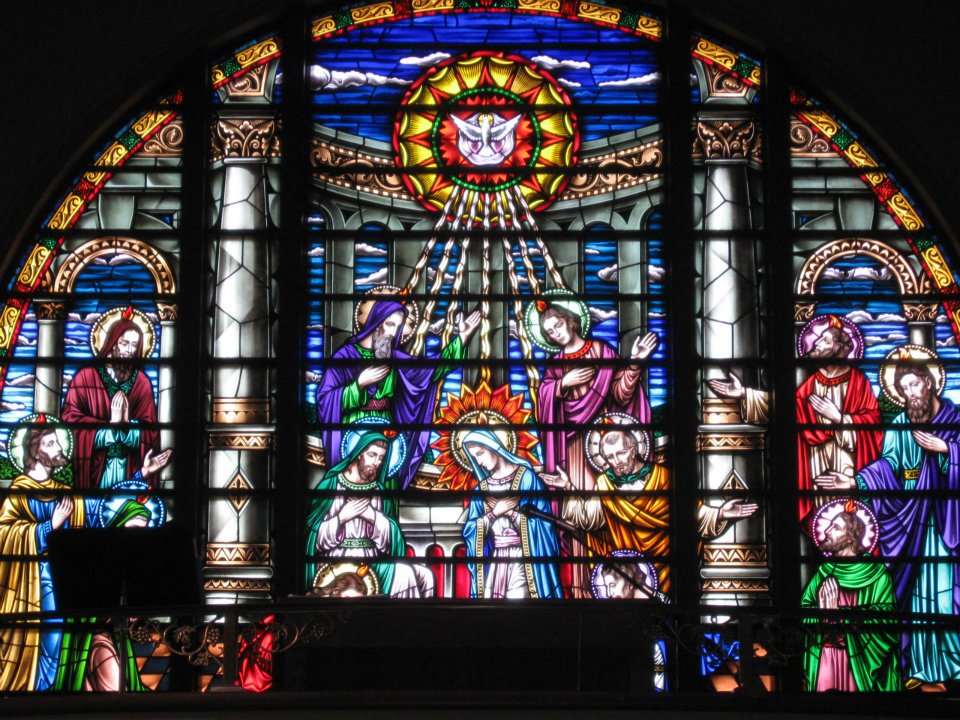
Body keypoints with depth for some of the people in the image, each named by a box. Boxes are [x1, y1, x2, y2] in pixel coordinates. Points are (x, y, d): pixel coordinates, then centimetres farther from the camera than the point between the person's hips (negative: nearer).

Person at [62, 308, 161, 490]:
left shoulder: (142, 383, 6)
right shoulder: (86, 376, -2)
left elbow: (150, 432, 3)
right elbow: (71, 419, -9)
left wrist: (127, 424, -17)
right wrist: (111, 426, -15)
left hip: (128, 468, 3)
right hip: (93, 466, -3)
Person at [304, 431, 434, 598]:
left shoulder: (381, 491, 14)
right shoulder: (331, 484, 4)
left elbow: (394, 537, 2)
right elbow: (314, 534, -1)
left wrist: (372, 515, -12)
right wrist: (342, 517, -12)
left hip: (373, 562, 4)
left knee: (423, 576, -18)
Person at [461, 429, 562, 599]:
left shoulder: (526, 477, -2)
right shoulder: (482, 487, 11)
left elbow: (539, 523, -6)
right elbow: (469, 530, 5)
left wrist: (510, 511, -13)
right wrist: (495, 513, -7)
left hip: (521, 560, -4)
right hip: (493, 560, 4)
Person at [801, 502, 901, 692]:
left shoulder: (876, 572, -2)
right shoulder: (823, 572, 13)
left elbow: (885, 614, -13)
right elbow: (804, 607, 5)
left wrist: (839, 614, -19)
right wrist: (822, 613, -17)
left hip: (859, 661, -4)